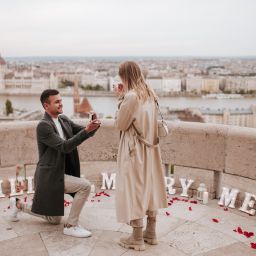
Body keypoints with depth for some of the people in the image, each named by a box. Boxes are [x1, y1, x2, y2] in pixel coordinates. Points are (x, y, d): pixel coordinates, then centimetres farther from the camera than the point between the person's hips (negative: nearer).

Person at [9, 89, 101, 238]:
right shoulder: (43, 126, -18)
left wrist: (94, 126, -20)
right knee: (85, 186, -23)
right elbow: (64, 146, -26)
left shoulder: (64, 120, 5)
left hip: (58, 174, 8)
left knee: (54, 220, 20)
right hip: (50, 176, -8)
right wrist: (86, 130, -34)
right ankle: (71, 225, -8)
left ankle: (19, 204, 36)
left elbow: (86, 133, 3)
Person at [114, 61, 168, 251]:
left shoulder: (131, 96, -19)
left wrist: (121, 98, -7)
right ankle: (150, 233, 27)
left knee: (134, 190, 2)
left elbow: (121, 124, -12)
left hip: (134, 150, -8)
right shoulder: (149, 93, 6)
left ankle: (137, 239, 11)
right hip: (149, 148, 8)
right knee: (149, 187, 15)